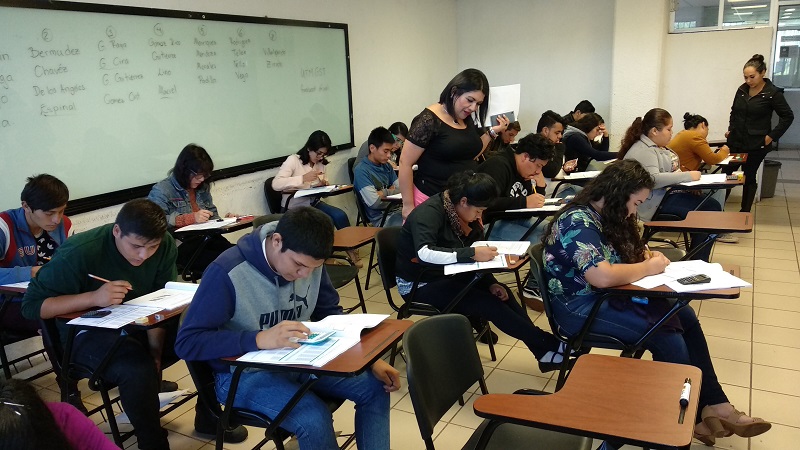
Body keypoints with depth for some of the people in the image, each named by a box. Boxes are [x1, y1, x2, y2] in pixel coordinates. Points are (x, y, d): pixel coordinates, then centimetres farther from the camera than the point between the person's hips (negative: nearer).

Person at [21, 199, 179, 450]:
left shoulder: (165, 246, -11)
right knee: (138, 370, -33)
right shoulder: (78, 254, -23)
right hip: (87, 330, -5)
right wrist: (93, 297, -33)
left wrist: (156, 352, -18)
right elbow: (31, 305, -18)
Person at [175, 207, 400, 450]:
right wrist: (260, 339, -38)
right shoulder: (227, 273, -25)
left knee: (375, 387, -7)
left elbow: (330, 313, 6)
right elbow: (186, 343, -25)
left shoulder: (310, 262, -7)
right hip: (245, 372, -5)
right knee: (314, 419, -28)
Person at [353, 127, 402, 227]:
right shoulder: (361, 171, -13)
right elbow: (374, 202, -20)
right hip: (380, 218, -7)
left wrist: (384, 193, -8)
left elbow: (400, 188, 11)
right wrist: (391, 193, -2)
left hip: (395, 211, 7)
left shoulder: (387, 166, 11)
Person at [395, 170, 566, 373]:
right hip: (419, 284, -8)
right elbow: (424, 252, -41)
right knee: (489, 304, -20)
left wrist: (491, 283, -10)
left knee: (502, 293, -11)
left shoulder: (461, 213, 1)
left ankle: (544, 353, -7)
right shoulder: (429, 212, -24)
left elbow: (471, 258, 5)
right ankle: (548, 344, -7)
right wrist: (473, 254, -42)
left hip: (446, 276, 8)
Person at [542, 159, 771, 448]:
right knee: (668, 336, -19)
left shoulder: (608, 216, 8)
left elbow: (623, 259, 18)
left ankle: (714, 405, -1)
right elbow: (602, 276, -34)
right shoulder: (578, 221, -22)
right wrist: (648, 268, -18)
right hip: (579, 306, -9)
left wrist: (647, 257, -5)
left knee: (684, 317, -7)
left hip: (607, 295, 9)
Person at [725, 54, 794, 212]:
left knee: (749, 177, 4)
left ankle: (745, 211, 16)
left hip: (756, 144, -4)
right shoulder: (742, 90, 3)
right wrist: (731, 129, 9)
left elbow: (788, 116, -7)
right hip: (735, 140, 4)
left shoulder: (773, 93, -11)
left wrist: (772, 136, -11)